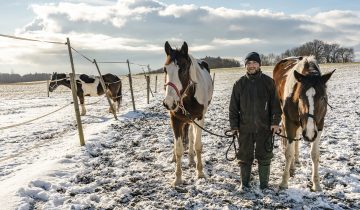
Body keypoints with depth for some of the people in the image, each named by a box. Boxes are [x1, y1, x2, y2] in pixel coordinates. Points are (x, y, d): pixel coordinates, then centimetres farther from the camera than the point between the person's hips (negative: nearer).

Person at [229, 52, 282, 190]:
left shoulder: (268, 82, -1)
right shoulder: (239, 83, 0)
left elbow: (275, 103, 1)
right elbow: (233, 107, 3)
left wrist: (275, 122, -7)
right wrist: (234, 125, -1)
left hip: (264, 127, -1)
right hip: (244, 127, 1)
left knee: (264, 156, 8)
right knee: (245, 156, 10)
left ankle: (264, 184, 23)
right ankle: (244, 183, 25)